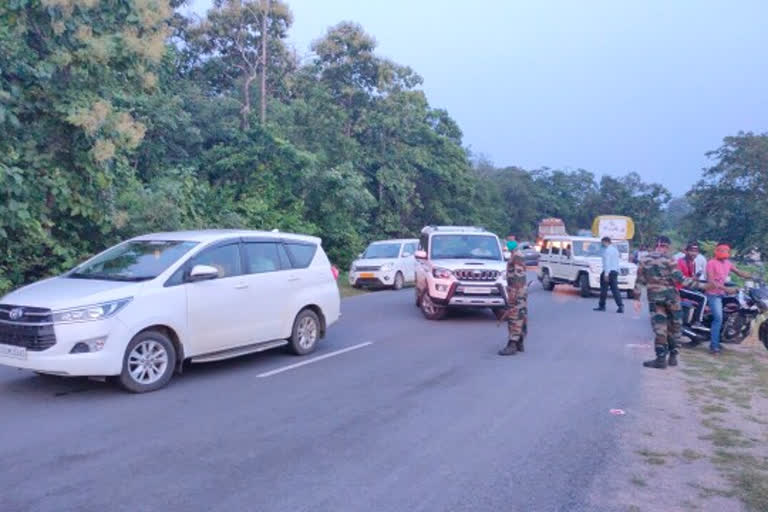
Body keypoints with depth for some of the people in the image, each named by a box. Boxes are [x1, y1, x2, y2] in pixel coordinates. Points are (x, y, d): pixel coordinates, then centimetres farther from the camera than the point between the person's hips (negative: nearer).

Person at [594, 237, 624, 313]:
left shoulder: (607, 250, -11)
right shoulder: (615, 250, 16)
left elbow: (607, 263, -18)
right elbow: (616, 262, 18)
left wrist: (606, 274, -21)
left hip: (608, 271, -8)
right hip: (615, 271, 8)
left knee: (604, 289, 2)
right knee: (615, 289, 4)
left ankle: (602, 306, 9)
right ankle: (621, 306, -6)